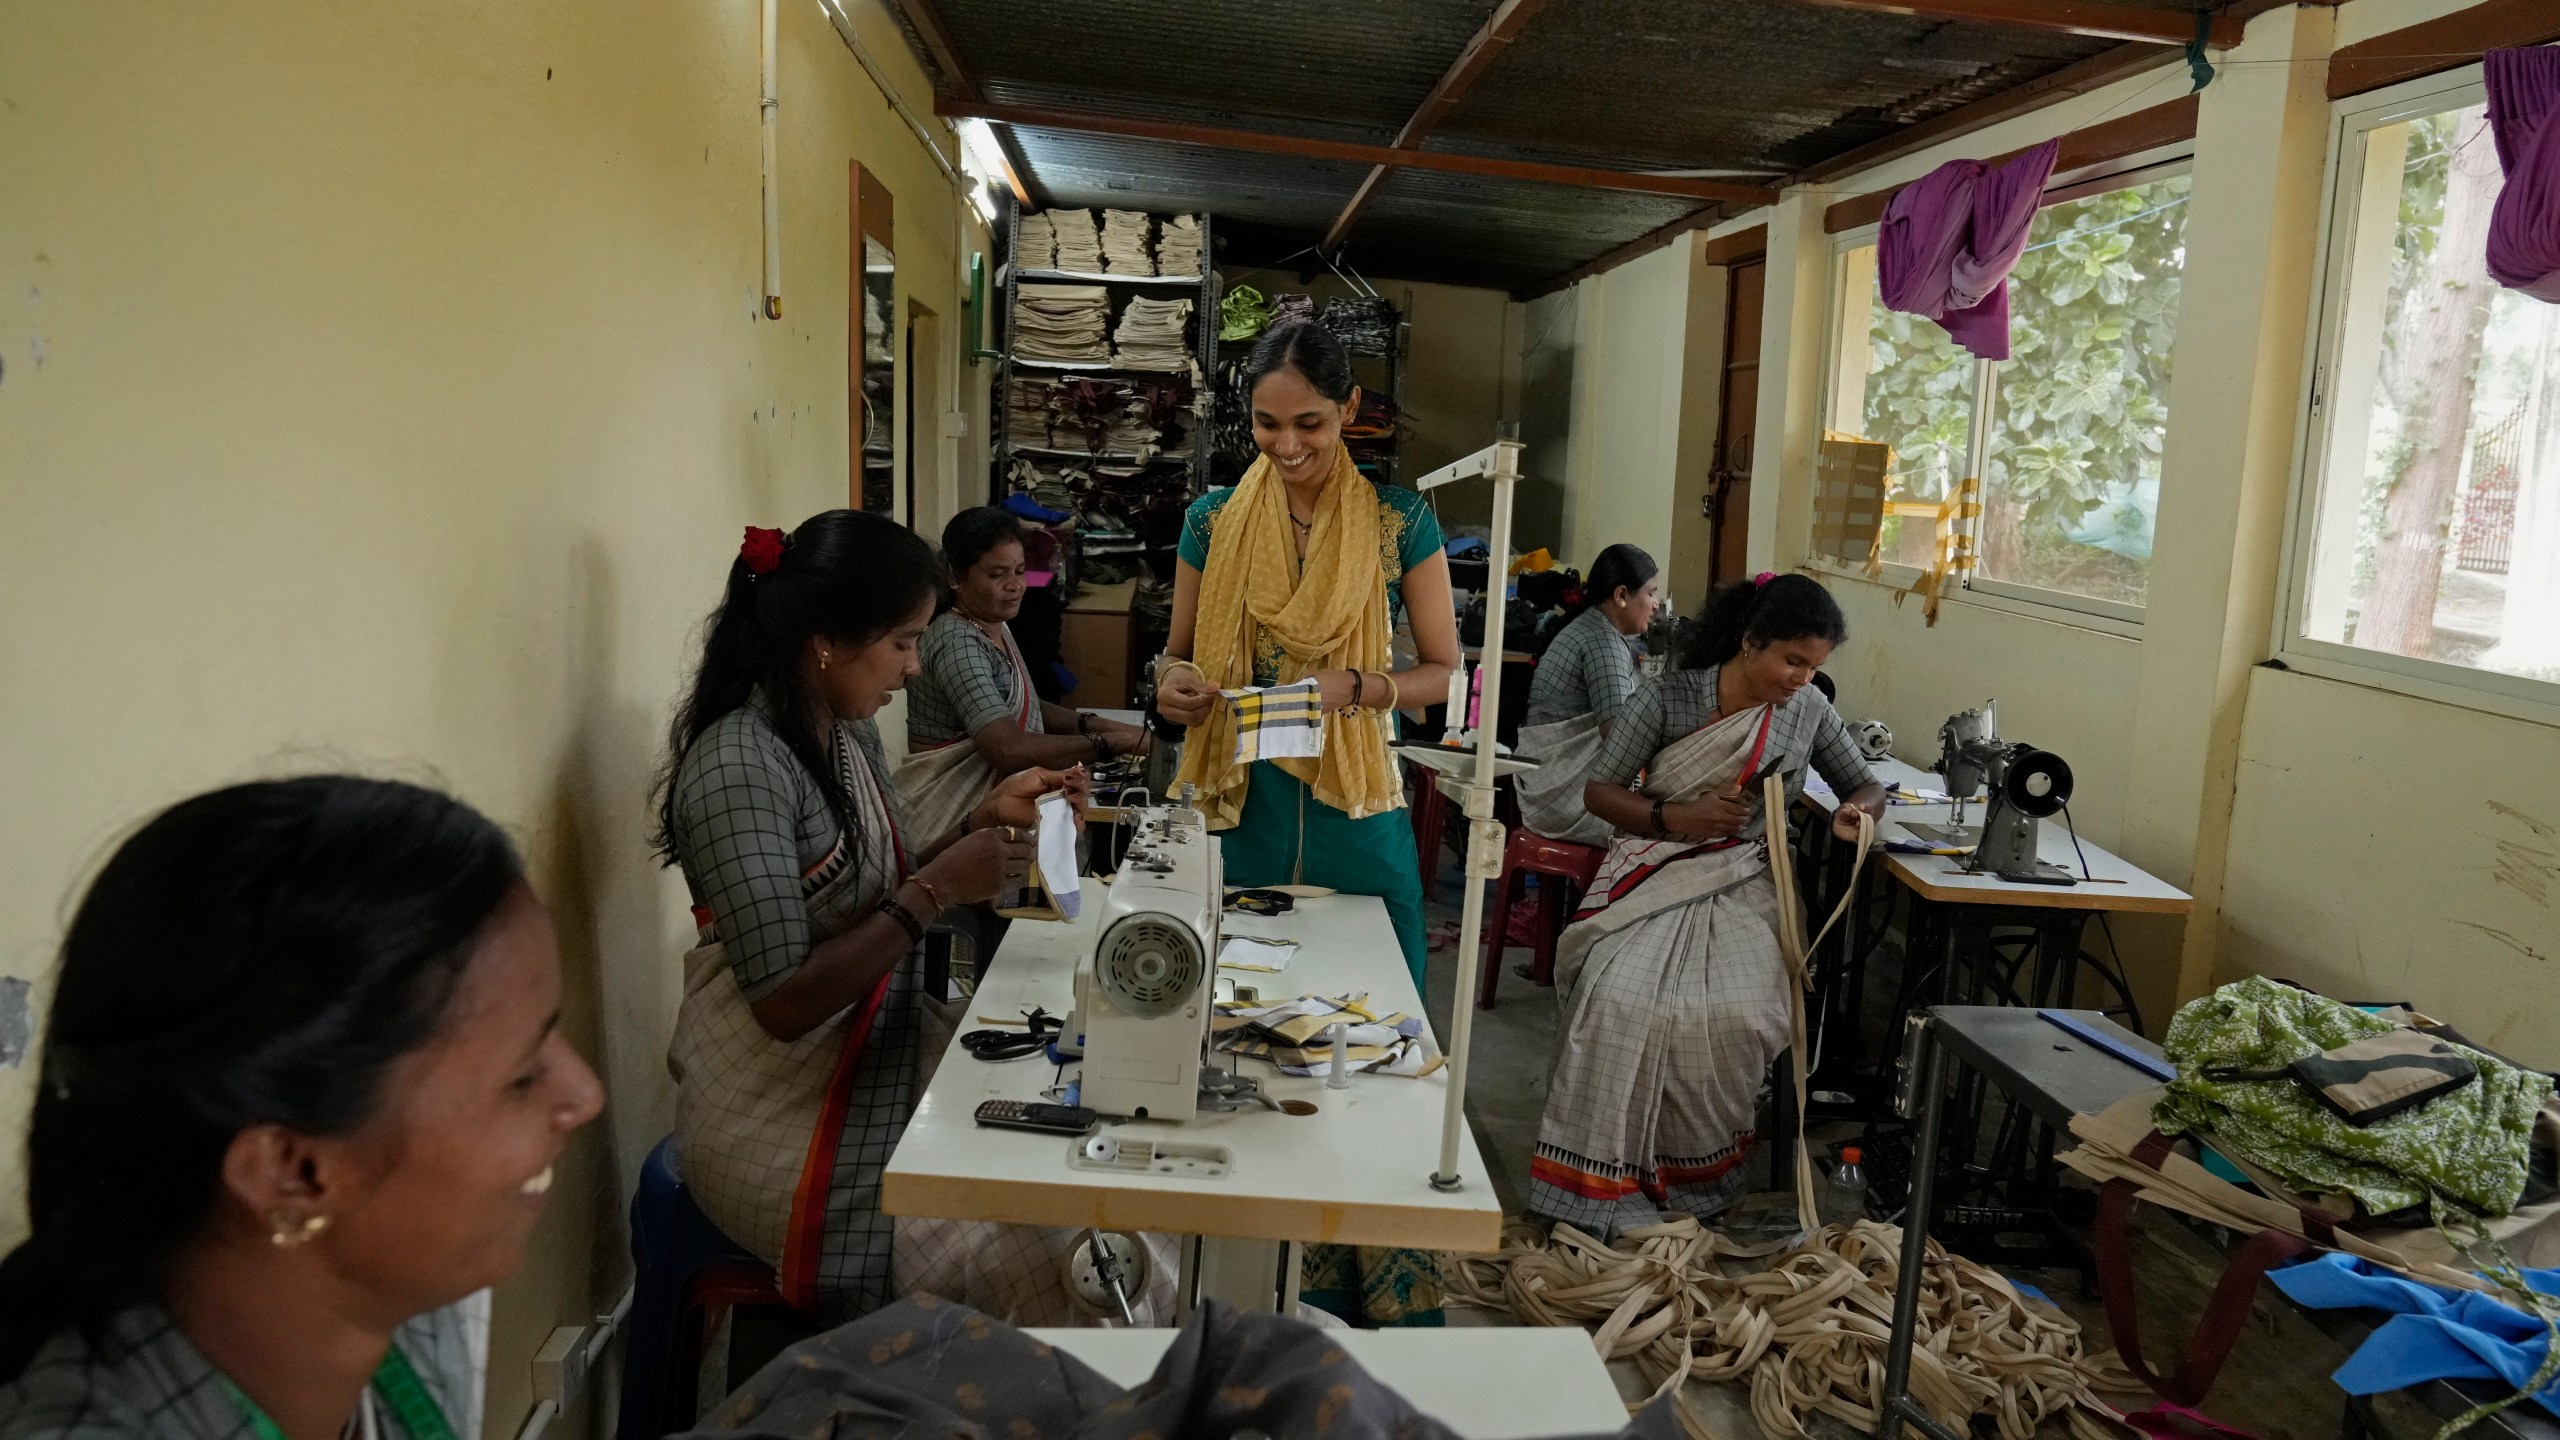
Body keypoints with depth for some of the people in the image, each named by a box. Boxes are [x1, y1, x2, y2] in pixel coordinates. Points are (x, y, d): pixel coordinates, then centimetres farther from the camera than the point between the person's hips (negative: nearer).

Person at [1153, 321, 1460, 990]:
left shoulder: (1401, 521, -3)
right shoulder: (1214, 520, 2)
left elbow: (1442, 671, 1)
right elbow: (1179, 652, 12)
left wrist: (1350, 689, -18)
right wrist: (1174, 679, -11)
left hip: (1355, 802, -1)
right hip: (1240, 799, 1)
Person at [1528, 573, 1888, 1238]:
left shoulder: (1808, 709, 4)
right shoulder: (1669, 697, -7)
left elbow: (1865, 785, 17)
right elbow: (1600, 791, -3)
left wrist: (1857, 810, -8)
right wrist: (1675, 818, -19)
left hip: (1743, 885, 2)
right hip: (1654, 876, -2)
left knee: (1741, 1015, -27)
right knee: (1620, 1002, -28)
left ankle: (1701, 1173, -2)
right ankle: (1594, 1181, -11)